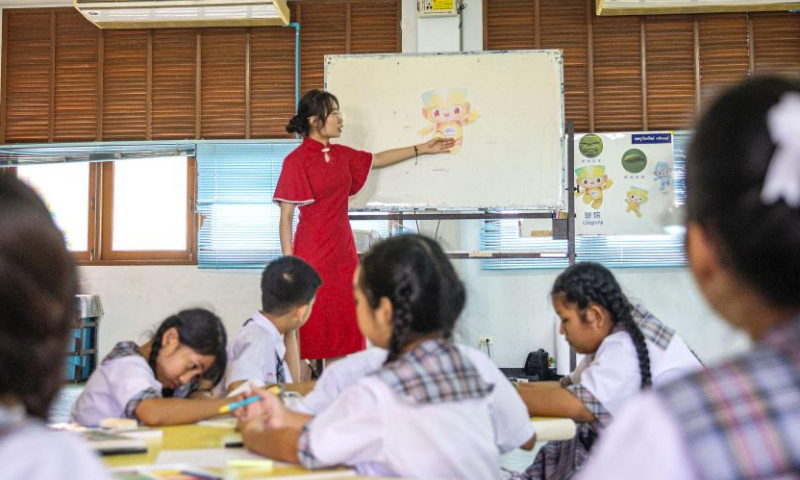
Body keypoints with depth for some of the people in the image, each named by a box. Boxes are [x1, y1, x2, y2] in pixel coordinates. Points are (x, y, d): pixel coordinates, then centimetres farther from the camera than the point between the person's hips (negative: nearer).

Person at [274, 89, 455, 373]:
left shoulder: (340, 155, 10)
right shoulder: (296, 161, -10)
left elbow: (377, 160, 27)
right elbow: (285, 216, -10)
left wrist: (422, 149, 30)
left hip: (342, 251, 7)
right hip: (312, 256, -7)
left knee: (342, 327, 9)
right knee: (310, 329, -3)